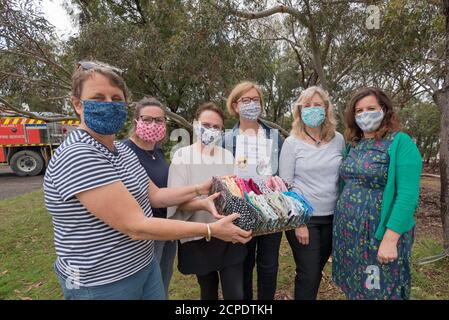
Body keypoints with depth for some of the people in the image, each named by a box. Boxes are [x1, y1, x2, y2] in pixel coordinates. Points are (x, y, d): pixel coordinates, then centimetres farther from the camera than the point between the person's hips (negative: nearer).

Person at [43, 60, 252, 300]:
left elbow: (154, 195, 6)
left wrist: (199, 189, -2)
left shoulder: (122, 150, 3)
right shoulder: (77, 156, -26)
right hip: (101, 284, -7)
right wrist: (211, 230, -26)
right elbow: (136, 227, -30)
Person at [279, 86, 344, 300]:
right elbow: (285, 185, -10)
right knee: (308, 274, 6)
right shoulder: (292, 142, -8)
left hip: (333, 217, 4)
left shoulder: (338, 139, 3)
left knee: (318, 269, 18)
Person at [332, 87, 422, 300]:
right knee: (353, 288, 19)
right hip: (347, 232, 6)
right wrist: (341, 223, 7)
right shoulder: (353, 145, 7)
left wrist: (390, 239, -22)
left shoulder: (401, 143, -11)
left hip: (380, 234, -5)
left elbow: (407, 195, -18)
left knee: (379, 290, 12)